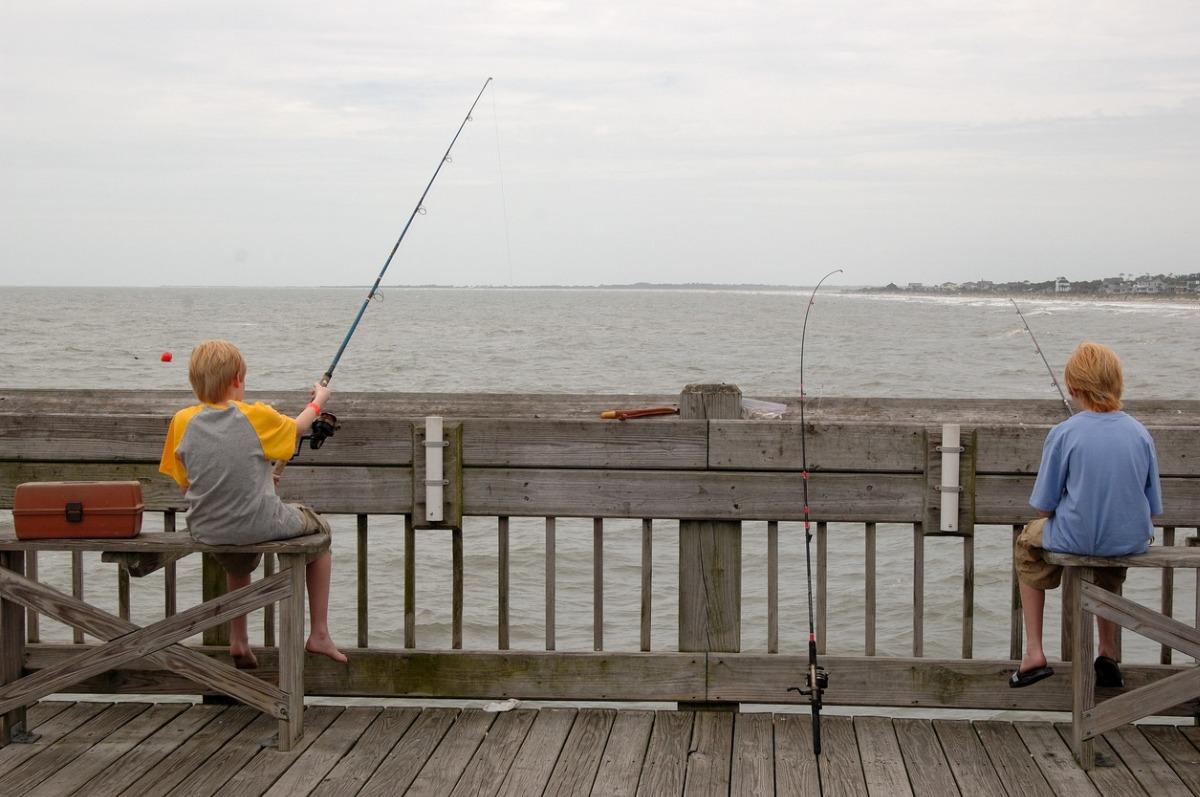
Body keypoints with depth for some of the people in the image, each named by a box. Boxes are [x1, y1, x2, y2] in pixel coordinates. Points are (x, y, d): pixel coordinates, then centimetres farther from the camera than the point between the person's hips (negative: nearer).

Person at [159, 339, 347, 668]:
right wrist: (318, 401, 33)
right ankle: (319, 634, 25)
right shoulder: (256, 416, -10)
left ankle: (238, 642, 38)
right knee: (319, 529, 26)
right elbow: (295, 429, 11)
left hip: (206, 530, 4)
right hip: (260, 526, -4)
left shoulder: (182, 421, -3)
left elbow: (185, 482, 6)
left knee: (238, 563, 40)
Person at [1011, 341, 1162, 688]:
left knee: (1028, 545, 29)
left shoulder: (1063, 434, -14)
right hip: (1132, 541, 3)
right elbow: (1153, 509, 2)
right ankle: (1108, 656, 43)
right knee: (1110, 571, 39)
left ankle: (1034, 653, 27)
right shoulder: (1140, 434, -4)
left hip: (1077, 539, -3)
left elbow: (1044, 506, -8)